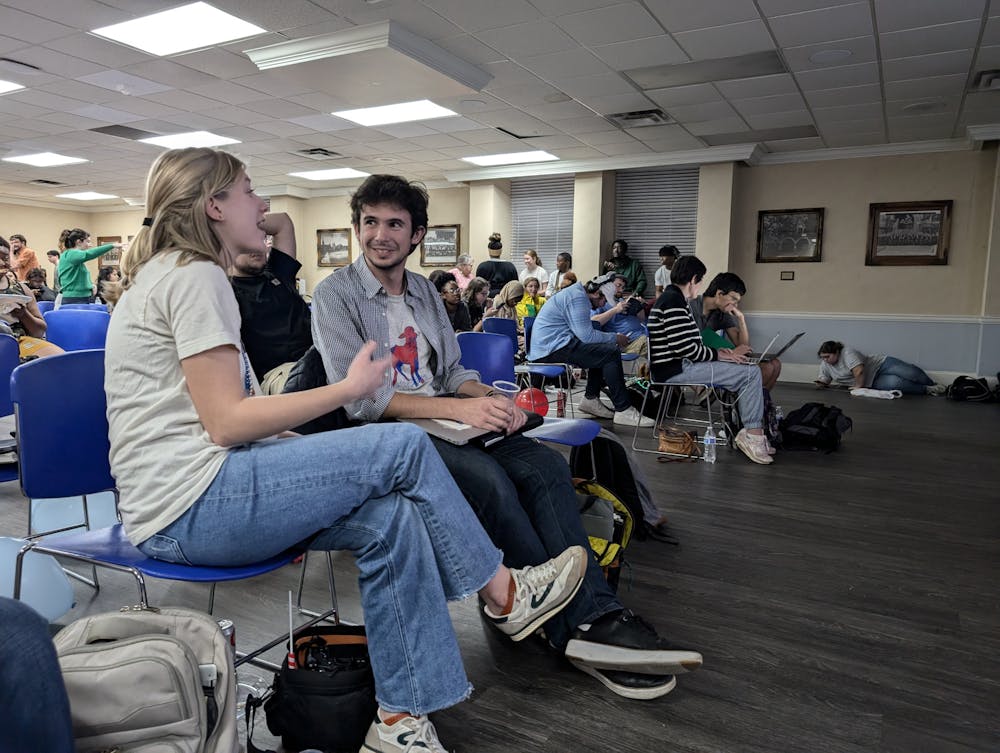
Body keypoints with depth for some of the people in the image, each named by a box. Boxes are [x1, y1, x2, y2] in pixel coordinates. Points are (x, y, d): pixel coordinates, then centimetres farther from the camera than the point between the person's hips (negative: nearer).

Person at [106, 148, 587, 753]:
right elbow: (226, 422, -19)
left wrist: (318, 452, 7)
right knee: (404, 446, -14)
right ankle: (504, 595, 4)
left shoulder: (172, 273, 20)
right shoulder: (195, 276, -12)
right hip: (189, 505, -9)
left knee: (392, 518, -5)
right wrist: (350, 389, -12)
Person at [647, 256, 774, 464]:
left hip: (678, 366, 11)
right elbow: (684, 348, -23)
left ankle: (753, 434, 12)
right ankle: (752, 435, -5)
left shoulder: (672, 298, 19)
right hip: (675, 370, -11)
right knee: (751, 373, -13)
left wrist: (718, 353, 9)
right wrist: (718, 355, -11)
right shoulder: (673, 302, -16)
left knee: (746, 371, 15)